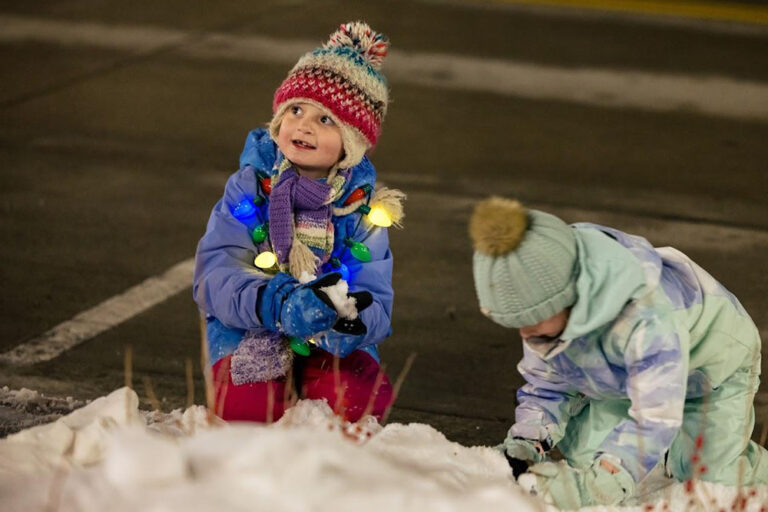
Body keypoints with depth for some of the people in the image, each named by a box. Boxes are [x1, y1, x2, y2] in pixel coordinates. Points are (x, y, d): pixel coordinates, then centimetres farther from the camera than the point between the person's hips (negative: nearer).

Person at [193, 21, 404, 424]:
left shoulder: (364, 209, -2)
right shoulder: (250, 188, -5)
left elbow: (376, 309, -9)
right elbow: (213, 276, -16)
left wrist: (348, 318, -35)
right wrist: (278, 305, -34)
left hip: (334, 345, 1)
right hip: (249, 335, -1)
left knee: (359, 402, -27)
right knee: (245, 406, -31)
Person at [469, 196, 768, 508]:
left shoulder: (648, 317, -48)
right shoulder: (544, 311, -25)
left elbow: (655, 418, -47)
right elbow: (546, 387, -10)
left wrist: (593, 486, -57)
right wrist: (524, 443, -30)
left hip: (711, 367, -6)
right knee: (581, 457, -5)